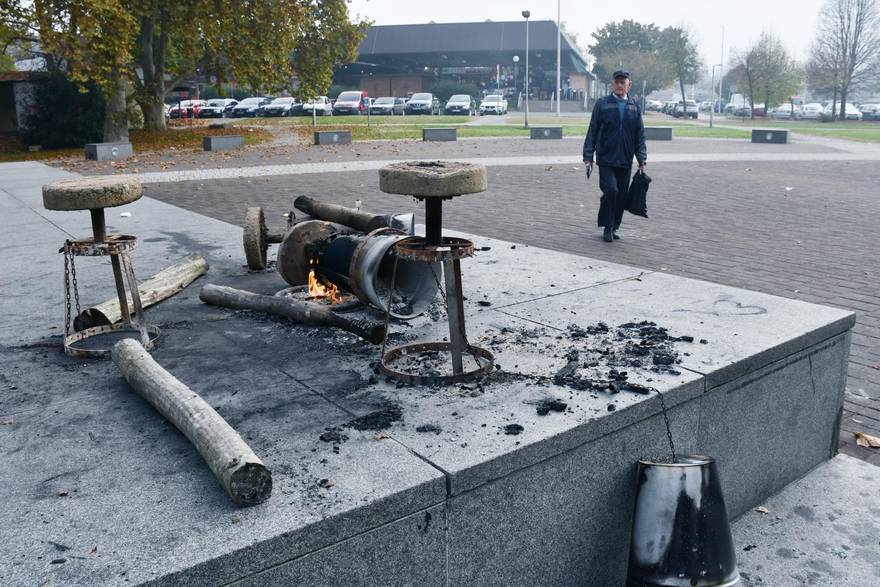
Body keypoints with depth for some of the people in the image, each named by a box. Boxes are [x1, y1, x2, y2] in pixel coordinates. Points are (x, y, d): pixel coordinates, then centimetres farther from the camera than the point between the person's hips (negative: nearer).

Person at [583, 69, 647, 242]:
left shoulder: (634, 106, 10)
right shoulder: (602, 104, 3)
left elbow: (640, 135, 12)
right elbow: (592, 131, 3)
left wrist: (642, 159, 5)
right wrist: (588, 157, -1)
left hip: (625, 161, 3)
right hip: (606, 159, -3)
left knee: (621, 196, 6)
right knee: (611, 191, -16)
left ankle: (614, 228, 21)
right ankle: (607, 227, 1)